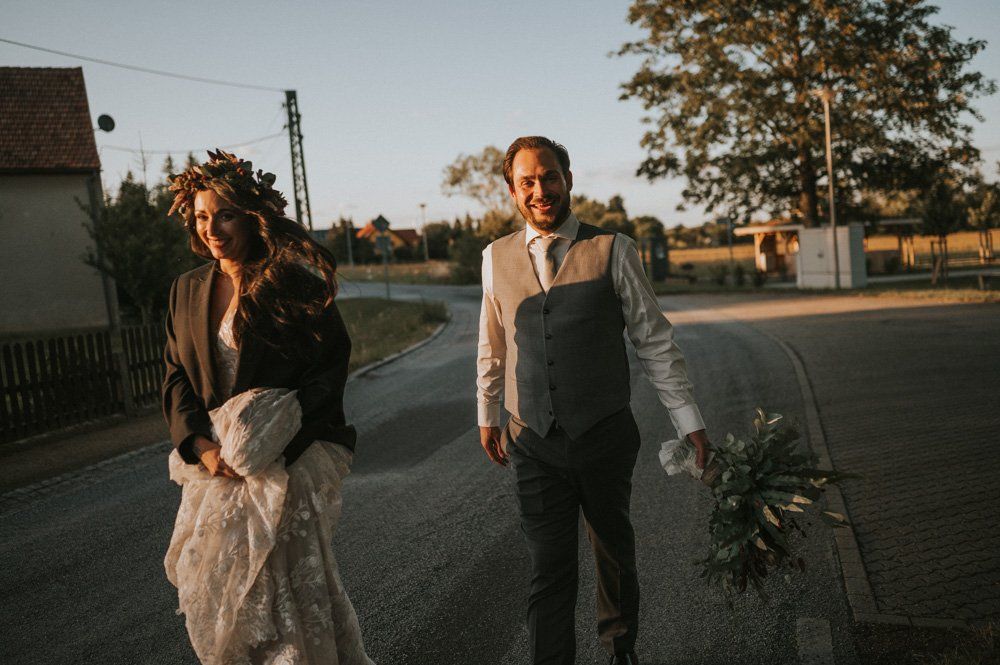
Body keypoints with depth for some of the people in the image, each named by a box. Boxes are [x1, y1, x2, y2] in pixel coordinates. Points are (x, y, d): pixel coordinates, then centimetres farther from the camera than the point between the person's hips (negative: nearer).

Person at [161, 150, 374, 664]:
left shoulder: (297, 284, -8)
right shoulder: (188, 290, 9)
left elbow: (327, 374, -10)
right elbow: (177, 378, 9)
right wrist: (203, 447, -9)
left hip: (291, 461, -5)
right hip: (215, 462, 5)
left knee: (291, 582, 0)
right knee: (210, 582, 8)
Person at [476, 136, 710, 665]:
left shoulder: (613, 250, -7)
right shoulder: (496, 258, 2)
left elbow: (655, 342, -4)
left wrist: (689, 422, -5)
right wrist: (486, 414, 20)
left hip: (605, 437, 0)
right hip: (533, 443, 1)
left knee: (615, 553, 19)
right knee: (548, 569, 3)